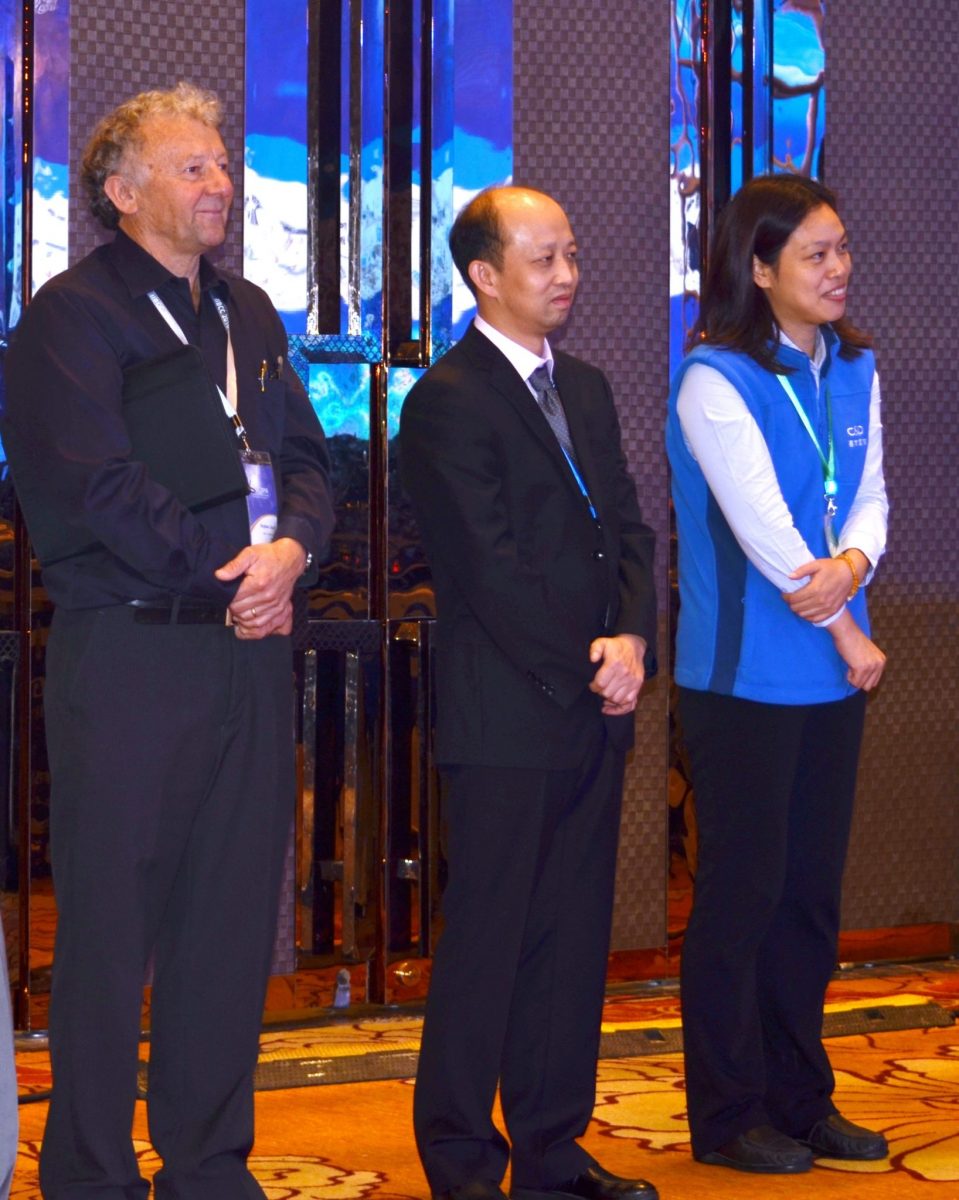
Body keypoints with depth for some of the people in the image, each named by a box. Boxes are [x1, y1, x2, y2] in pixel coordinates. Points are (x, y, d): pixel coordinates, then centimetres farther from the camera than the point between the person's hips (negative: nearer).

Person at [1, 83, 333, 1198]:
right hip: (128, 654, -7)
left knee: (233, 922, 11)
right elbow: (89, 483, -15)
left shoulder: (248, 314, 17)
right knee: (110, 926, 0)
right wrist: (227, 573, -10)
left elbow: (306, 458, 14)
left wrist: (291, 550, -7)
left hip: (250, 647, 7)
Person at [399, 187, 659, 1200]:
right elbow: (490, 566, -13)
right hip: (506, 713, -7)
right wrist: (584, 665, -11)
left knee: (574, 936, 9)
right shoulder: (448, 401, -8)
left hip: (596, 706, 7)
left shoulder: (585, 389, 17)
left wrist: (632, 639, -4)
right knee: (487, 938, 0)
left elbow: (625, 528, 13)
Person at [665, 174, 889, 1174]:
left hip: (829, 678, 7)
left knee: (812, 892, 12)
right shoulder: (715, 382, -13)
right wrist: (847, 633, -9)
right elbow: (764, 528, -16)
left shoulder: (853, 370, 9)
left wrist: (852, 565, -16)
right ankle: (728, 1117, 12)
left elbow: (868, 494, 6)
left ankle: (800, 1098, 24)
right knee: (741, 896, 1)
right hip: (745, 675, -6)